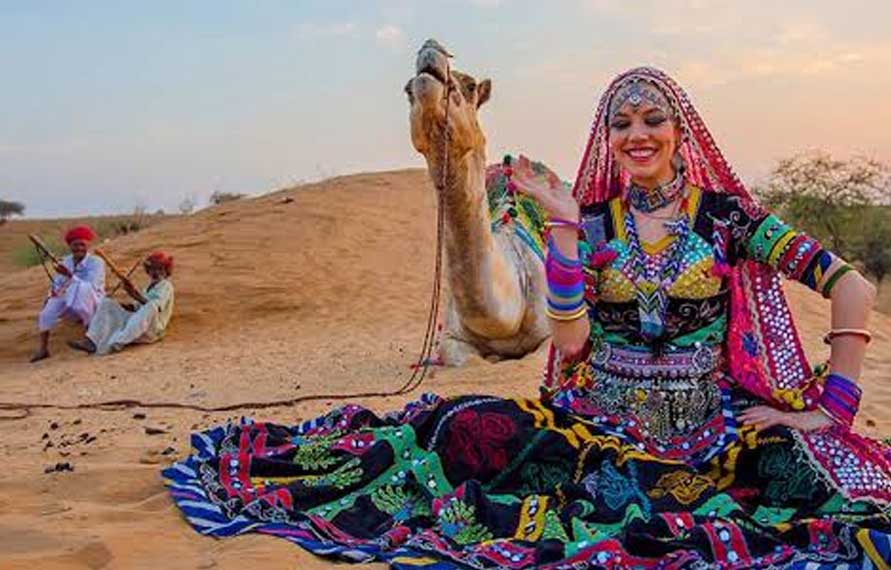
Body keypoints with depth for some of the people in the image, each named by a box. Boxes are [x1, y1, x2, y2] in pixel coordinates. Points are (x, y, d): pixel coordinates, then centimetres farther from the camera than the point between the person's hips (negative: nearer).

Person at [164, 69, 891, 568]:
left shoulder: (724, 211, -3)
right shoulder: (593, 223, 3)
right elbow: (570, 337, -11)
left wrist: (831, 405, -9)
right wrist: (564, 221, -13)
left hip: (711, 424, 0)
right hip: (600, 419, 1)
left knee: (808, 474, -32)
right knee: (471, 427, -24)